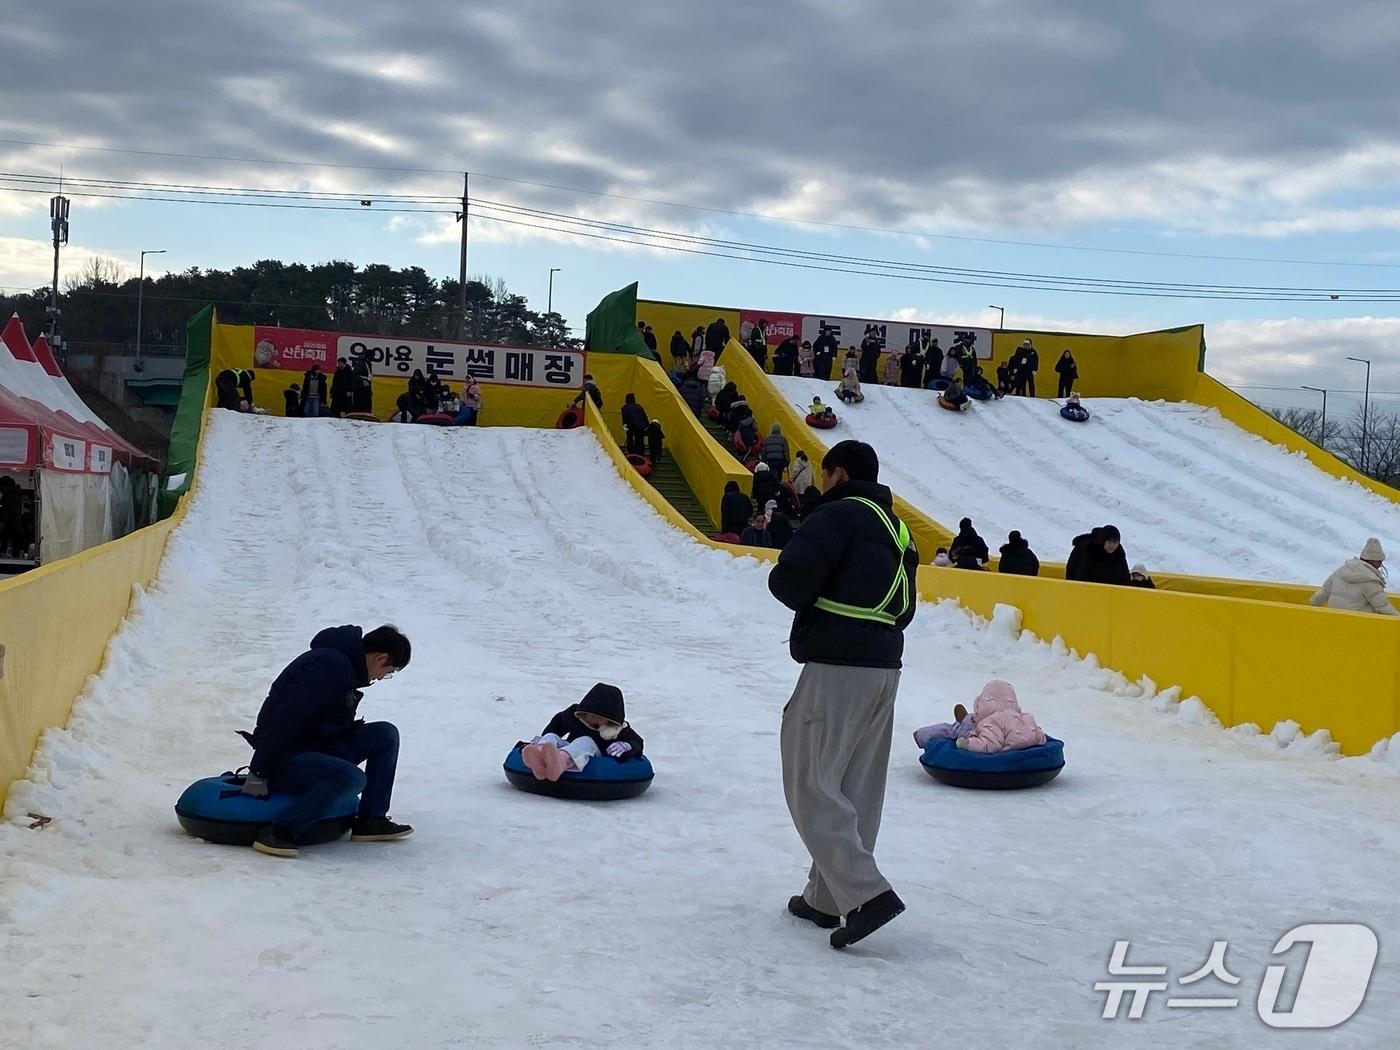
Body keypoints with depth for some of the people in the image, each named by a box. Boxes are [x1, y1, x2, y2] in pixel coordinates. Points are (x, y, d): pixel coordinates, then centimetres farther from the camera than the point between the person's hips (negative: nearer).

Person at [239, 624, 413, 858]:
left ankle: (370, 821, 5)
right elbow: (287, 718, -25)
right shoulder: (330, 663, -21)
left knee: (386, 734, 2)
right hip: (283, 758, -10)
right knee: (351, 777, -32)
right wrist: (258, 773, -24)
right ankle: (280, 832, -24)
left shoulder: (349, 665, 11)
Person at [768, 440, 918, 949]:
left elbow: (790, 577, -19)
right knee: (856, 789, 12)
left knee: (811, 783, -5)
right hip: (884, 667, 9)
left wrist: (811, 603, 1)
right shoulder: (897, 528, 19)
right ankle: (827, 896, 20)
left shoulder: (838, 514, -9)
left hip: (837, 667, -9)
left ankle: (865, 893, -13)